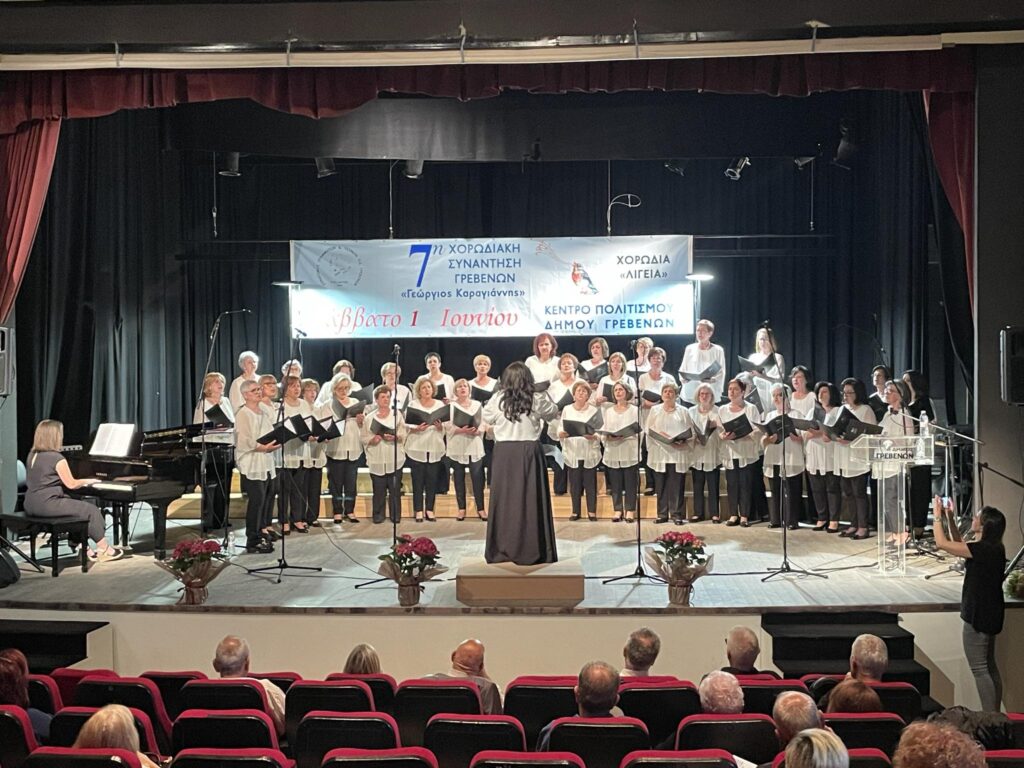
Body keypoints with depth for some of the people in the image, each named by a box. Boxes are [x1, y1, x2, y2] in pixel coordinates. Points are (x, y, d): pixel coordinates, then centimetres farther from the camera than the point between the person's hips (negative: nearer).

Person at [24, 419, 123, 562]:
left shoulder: (32, 455, 11)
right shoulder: (57, 458, -15)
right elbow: (71, 485, -11)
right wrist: (87, 481, 10)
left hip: (31, 505, 9)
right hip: (48, 504, -9)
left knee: (78, 506, 25)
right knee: (92, 511, 2)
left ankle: (84, 549, 23)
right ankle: (104, 549, 9)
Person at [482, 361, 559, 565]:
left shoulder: (498, 400, -2)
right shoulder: (537, 400, -3)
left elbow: (486, 417, 16)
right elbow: (554, 414, 15)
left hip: (504, 452, 1)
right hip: (529, 452, -1)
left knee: (504, 498, 7)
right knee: (530, 500, 4)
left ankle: (502, 551, 11)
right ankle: (531, 550, 6)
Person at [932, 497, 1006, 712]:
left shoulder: (983, 549, -23)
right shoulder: (993, 548, 5)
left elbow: (942, 543, -18)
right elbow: (959, 546, 21)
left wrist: (937, 516, -7)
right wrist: (950, 520, 16)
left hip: (978, 615, -10)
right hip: (990, 613, 10)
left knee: (980, 669, -3)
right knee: (989, 666, 17)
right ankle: (995, 716, 25)